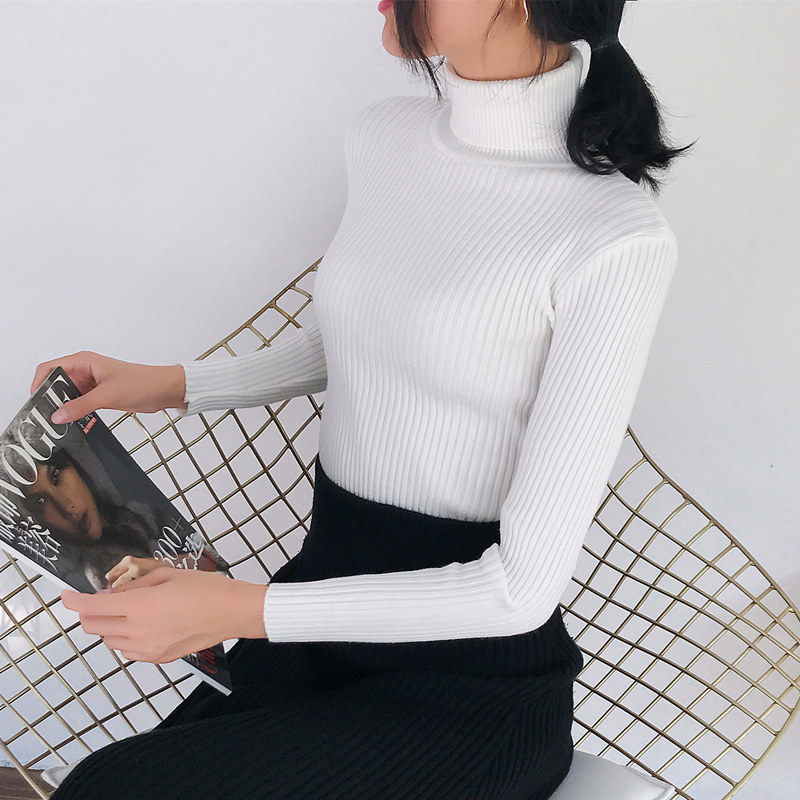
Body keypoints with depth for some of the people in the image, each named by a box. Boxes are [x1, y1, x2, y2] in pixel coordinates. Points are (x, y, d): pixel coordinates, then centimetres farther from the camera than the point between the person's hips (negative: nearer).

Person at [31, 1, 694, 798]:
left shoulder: (619, 243, -21)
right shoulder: (382, 137, 1)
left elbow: (522, 586, -19)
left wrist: (242, 610, -20)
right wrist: (171, 384, 10)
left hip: (471, 680, -5)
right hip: (326, 585, 6)